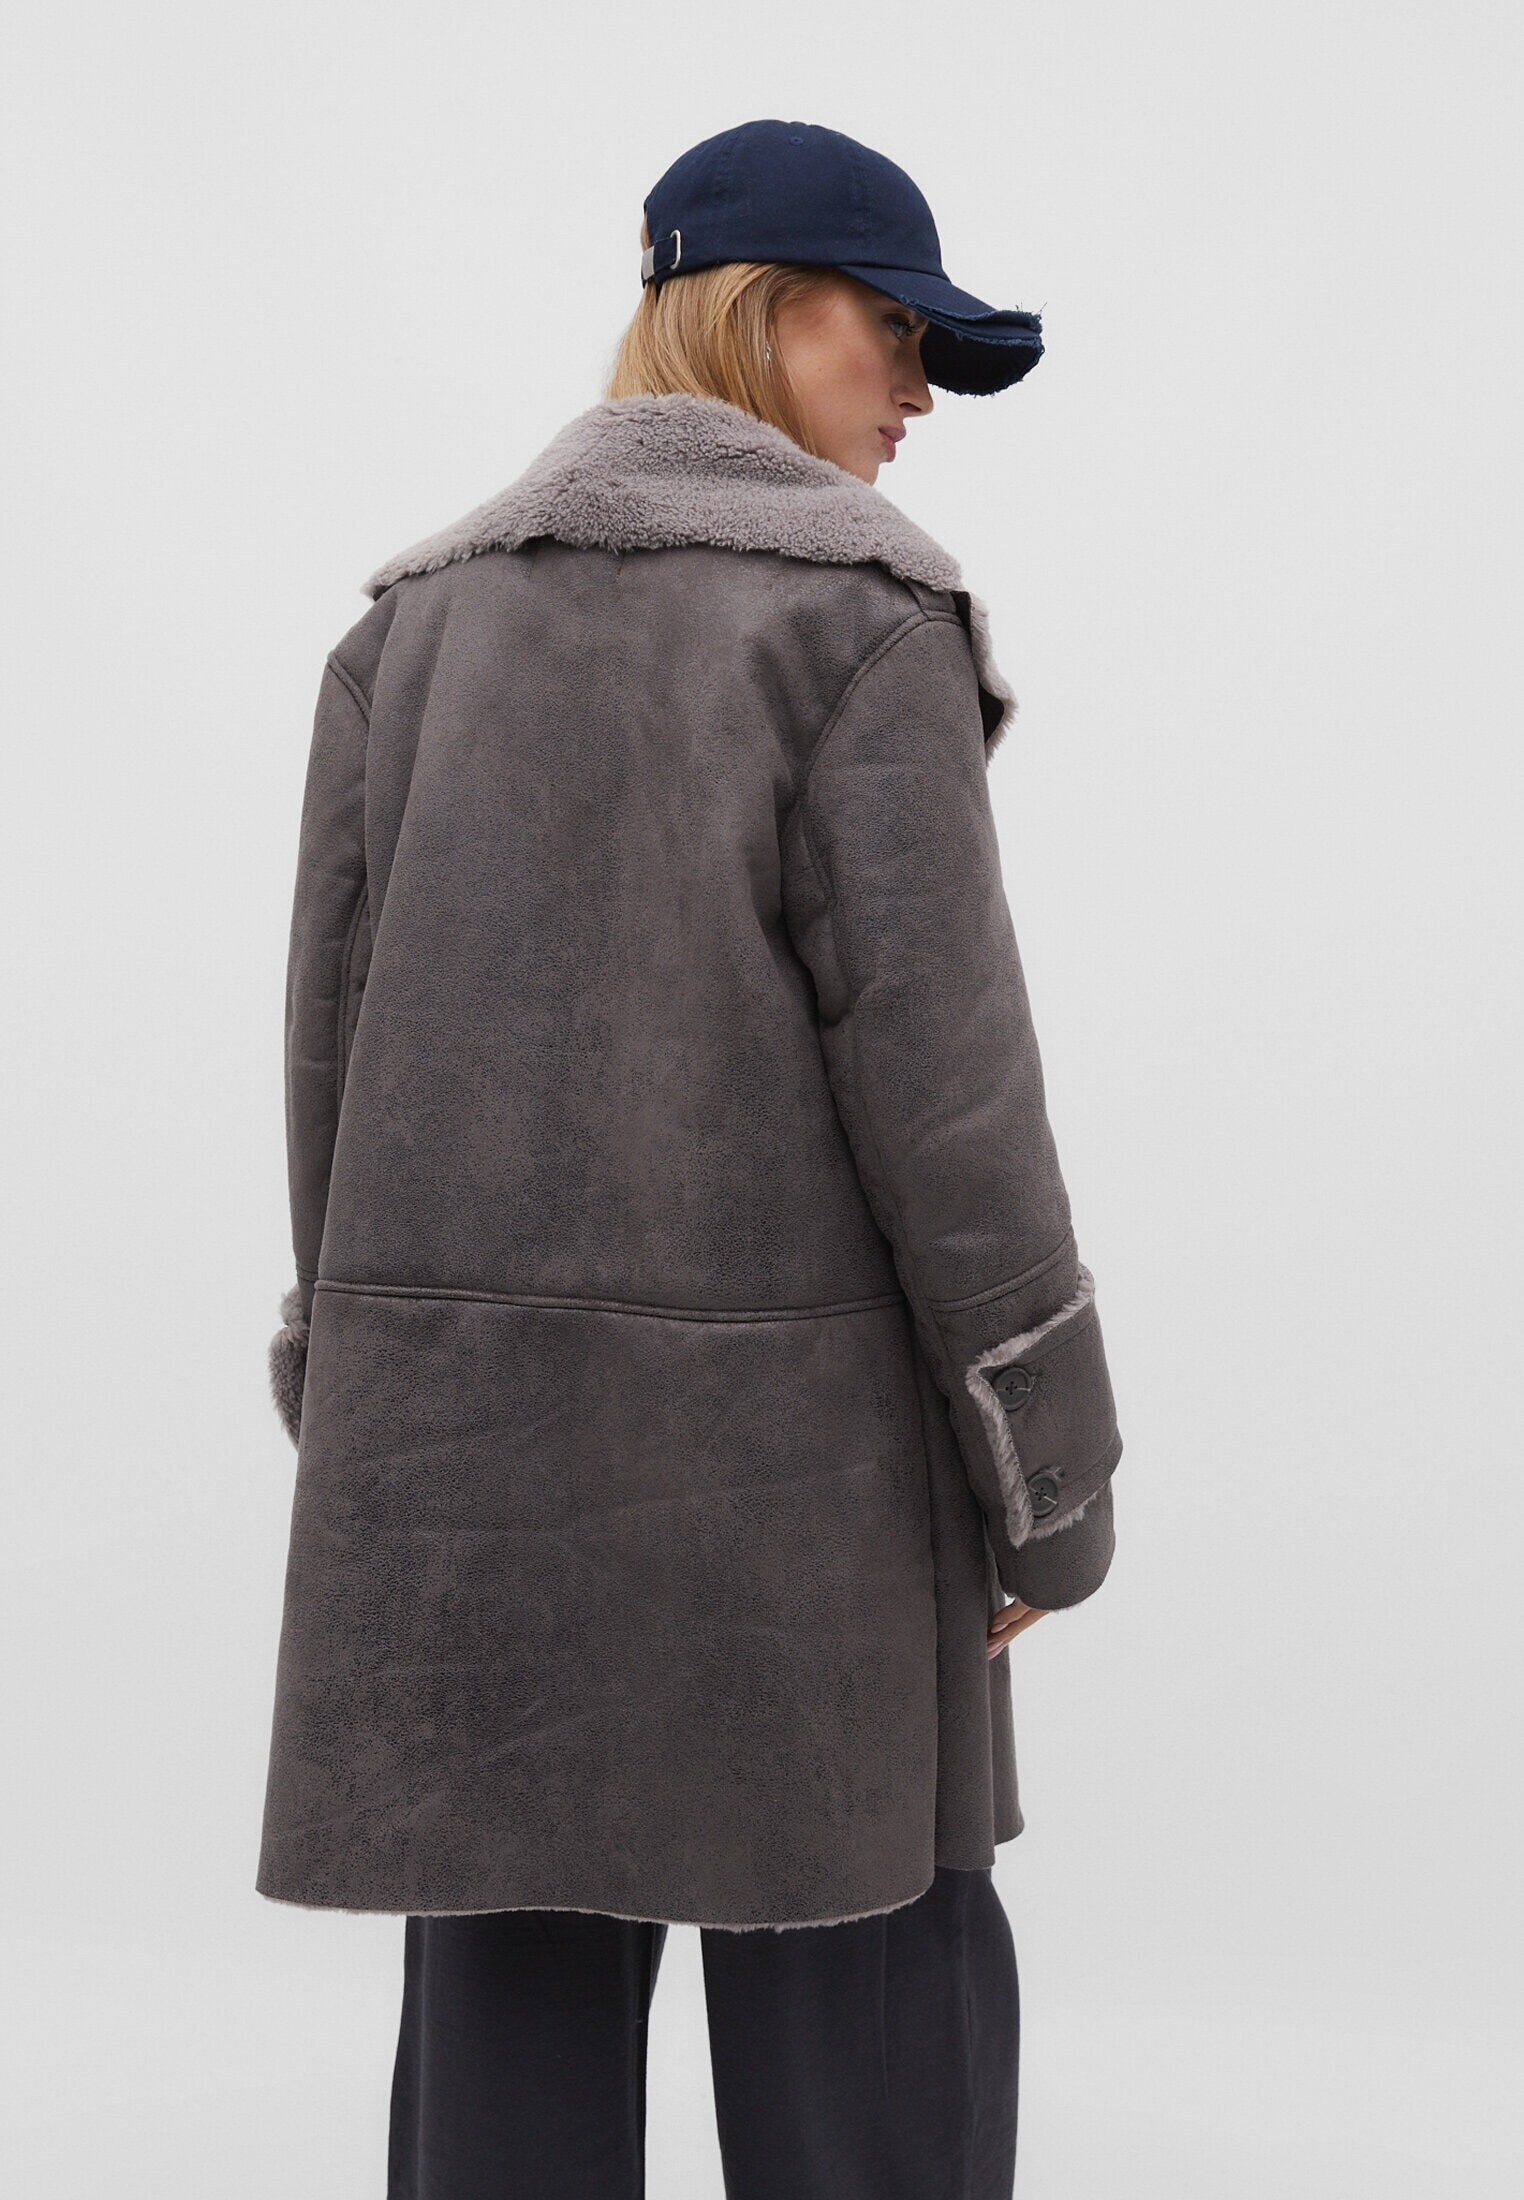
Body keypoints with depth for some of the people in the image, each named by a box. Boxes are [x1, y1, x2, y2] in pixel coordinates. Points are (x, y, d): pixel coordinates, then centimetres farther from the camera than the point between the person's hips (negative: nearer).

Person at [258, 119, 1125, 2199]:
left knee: (514, 1971, 11)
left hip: (467, 1400, 5)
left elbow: (344, 1031, 6)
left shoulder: (420, 617, 8)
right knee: (870, 1991, 8)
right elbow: (931, 1055, -15)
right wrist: (1046, 1468, -8)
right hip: (776, 1409, -5)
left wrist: (362, 1403, 14)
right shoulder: (858, 604, -9)